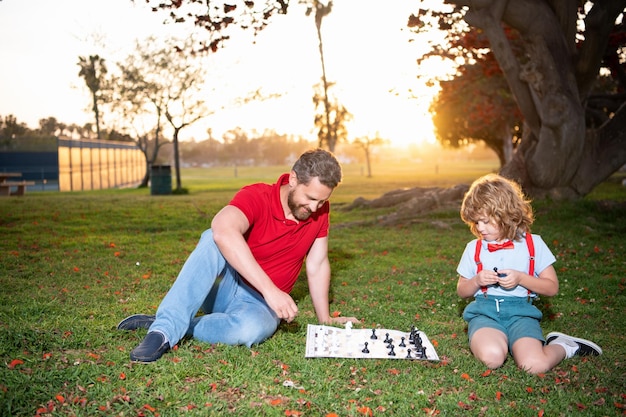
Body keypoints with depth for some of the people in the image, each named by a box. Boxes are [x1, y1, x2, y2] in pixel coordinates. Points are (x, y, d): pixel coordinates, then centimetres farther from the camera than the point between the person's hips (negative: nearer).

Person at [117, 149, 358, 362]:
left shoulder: (319, 210, -5)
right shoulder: (257, 196, -19)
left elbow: (317, 265, 3)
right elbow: (223, 230, -41)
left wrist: (325, 320, 3)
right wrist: (270, 289, -46)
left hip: (261, 304, 2)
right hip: (225, 286, -2)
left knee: (250, 329, -36)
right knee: (214, 239, -33)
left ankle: (168, 327, -16)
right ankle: (164, 327, -36)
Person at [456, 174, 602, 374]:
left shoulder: (533, 243, 6)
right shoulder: (474, 248, 10)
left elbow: (552, 287, 6)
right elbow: (461, 291, 17)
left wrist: (520, 278, -10)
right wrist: (477, 280, -5)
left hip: (520, 312, 0)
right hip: (484, 312, 0)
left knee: (534, 365, -26)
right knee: (492, 357, -34)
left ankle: (562, 346, 4)